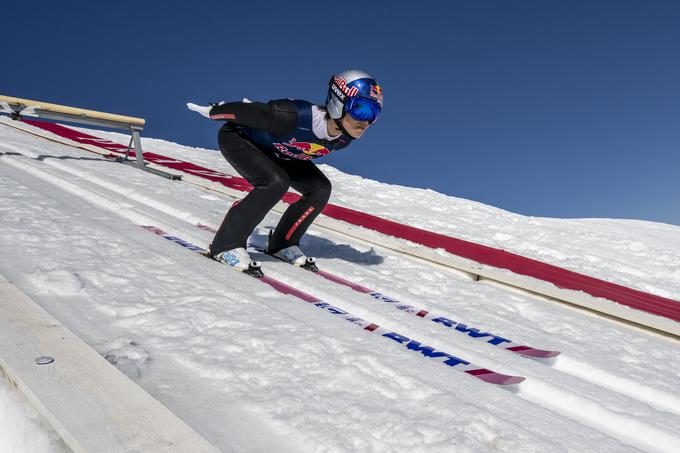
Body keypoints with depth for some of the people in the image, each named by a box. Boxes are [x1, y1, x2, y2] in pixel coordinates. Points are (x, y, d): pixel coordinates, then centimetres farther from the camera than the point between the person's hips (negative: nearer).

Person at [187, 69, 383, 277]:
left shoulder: (345, 138, -18)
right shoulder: (296, 116, -41)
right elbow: (248, 111, -26)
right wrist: (213, 111, -9)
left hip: (276, 151, 7)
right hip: (237, 137, -7)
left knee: (320, 189, -6)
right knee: (275, 182, -31)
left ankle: (283, 244, 9)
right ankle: (227, 245, -19)